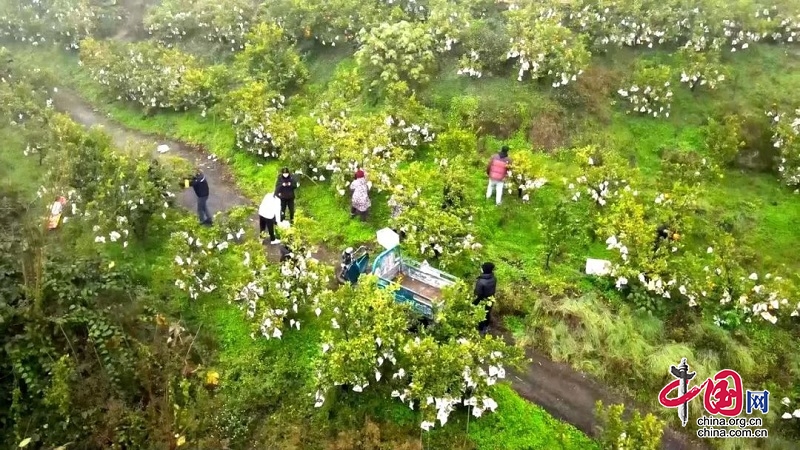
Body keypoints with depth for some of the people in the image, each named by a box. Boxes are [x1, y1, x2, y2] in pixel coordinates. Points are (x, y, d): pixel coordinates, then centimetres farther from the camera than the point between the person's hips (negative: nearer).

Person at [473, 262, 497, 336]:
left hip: (483, 302, -6)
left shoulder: (480, 282, -36)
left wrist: (474, 303, -10)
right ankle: (486, 327, 51)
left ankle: (481, 331, 37)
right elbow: (494, 290, 1)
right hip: (490, 301, 6)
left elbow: (478, 295, -25)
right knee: (488, 314, 29)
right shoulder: (494, 279, -16)